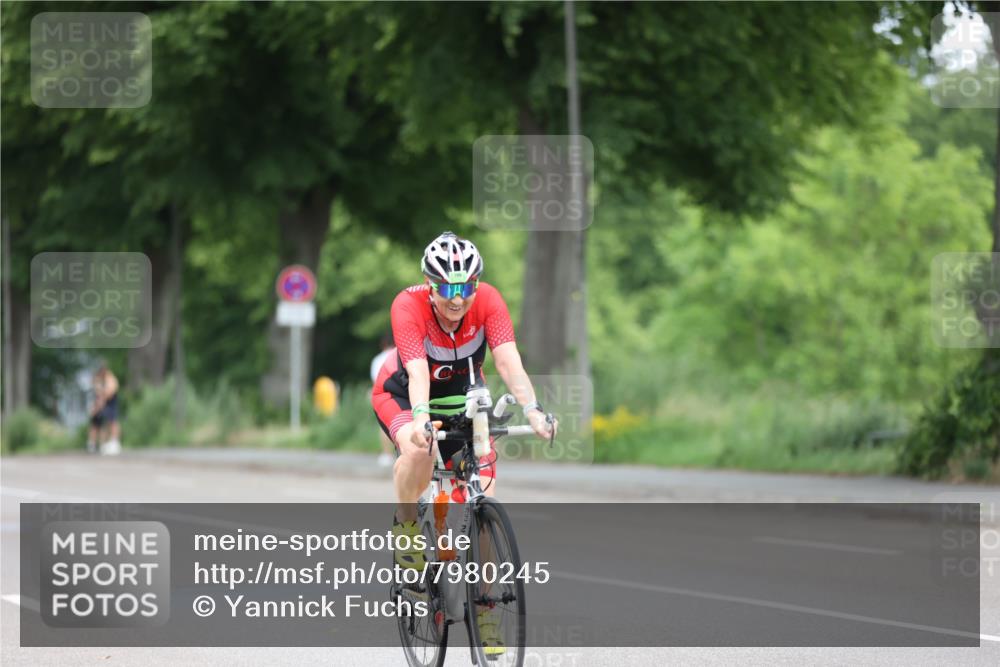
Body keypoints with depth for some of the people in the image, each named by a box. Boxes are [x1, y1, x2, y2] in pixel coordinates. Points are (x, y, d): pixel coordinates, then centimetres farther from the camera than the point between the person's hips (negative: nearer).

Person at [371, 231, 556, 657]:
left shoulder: (487, 301, -25)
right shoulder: (409, 306, -32)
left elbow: (508, 362, -34)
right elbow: (417, 372, -43)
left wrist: (533, 410, -50)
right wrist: (420, 419, -61)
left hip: (462, 394, 3)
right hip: (402, 395, -3)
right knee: (419, 451, -37)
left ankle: (482, 606, 0)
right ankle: (406, 526, -8)